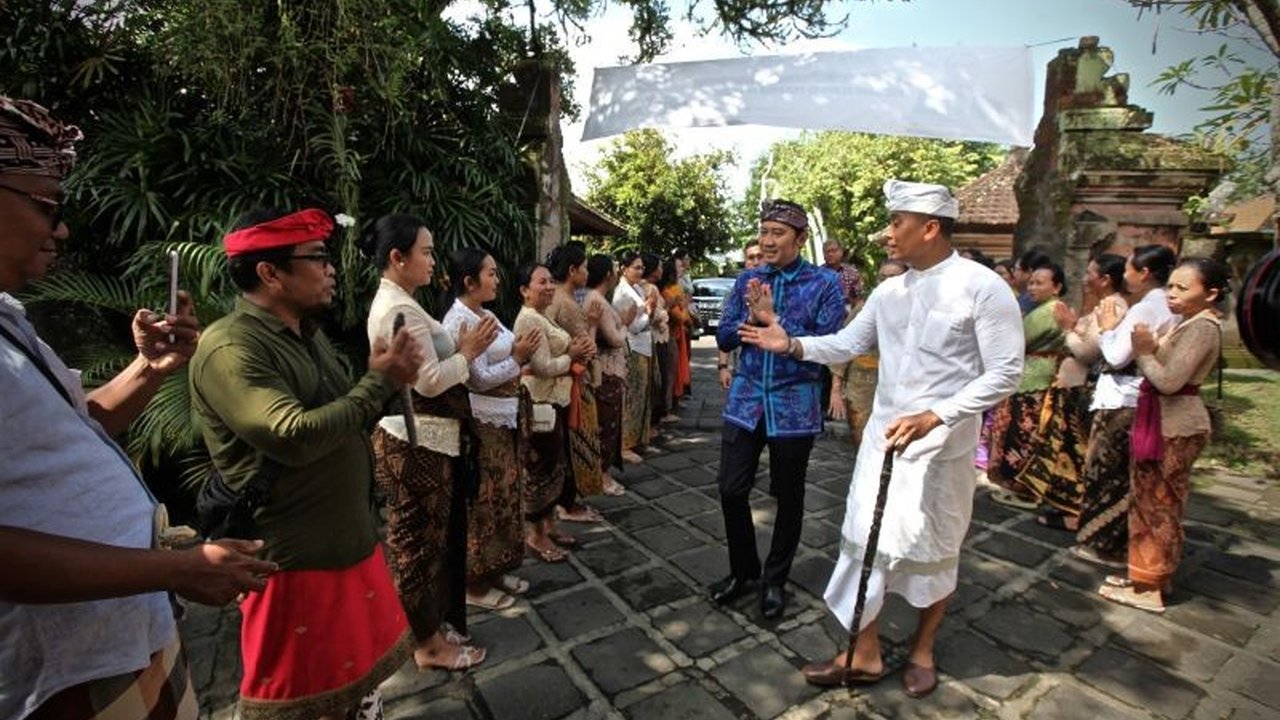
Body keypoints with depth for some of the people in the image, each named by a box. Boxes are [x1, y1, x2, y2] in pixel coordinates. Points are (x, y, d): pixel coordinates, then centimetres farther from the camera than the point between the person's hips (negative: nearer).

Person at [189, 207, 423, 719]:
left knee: (358, 663, 23)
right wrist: (380, 381, -22)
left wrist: (386, 377, -7)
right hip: (294, 553, -8)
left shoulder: (306, 332, 9)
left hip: (350, 534, 8)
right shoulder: (230, 348, -21)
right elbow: (296, 436, -32)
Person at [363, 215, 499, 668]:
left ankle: (438, 614, 39)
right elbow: (430, 382, -23)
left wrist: (462, 347, 3)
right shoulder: (401, 310, -20)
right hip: (417, 443, -10)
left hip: (418, 438, 10)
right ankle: (429, 643, 22)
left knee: (429, 535, 21)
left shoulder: (391, 302, 13)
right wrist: (469, 352, -11)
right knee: (420, 541, 5)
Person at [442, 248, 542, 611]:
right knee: (483, 501, 3)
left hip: (504, 418, 9)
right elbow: (480, 379, -21)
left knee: (503, 495, 17)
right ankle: (475, 581, 20)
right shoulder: (461, 320, -18)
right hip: (482, 423, -9)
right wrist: (518, 357, -13)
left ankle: (495, 569, 33)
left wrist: (521, 352, -3)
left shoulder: (486, 315, 11)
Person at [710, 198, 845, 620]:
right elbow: (724, 338, 2)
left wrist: (774, 319, -20)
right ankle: (743, 570, 29)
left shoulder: (824, 283, -6)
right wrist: (751, 318, -16)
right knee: (731, 490, 5)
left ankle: (775, 579, 32)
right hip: (745, 400, 3)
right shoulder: (747, 280, 5)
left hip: (794, 405, -3)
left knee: (788, 497, 12)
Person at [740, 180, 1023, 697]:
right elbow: (847, 345, 12)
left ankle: (922, 650, 38)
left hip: (942, 445, -5)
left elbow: (1005, 374, -13)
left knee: (934, 550, 13)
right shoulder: (889, 291, 6)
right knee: (865, 539, 8)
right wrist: (792, 345, -3)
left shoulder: (982, 287, -12)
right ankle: (865, 655, 25)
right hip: (882, 436, 5)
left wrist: (934, 417, -22)